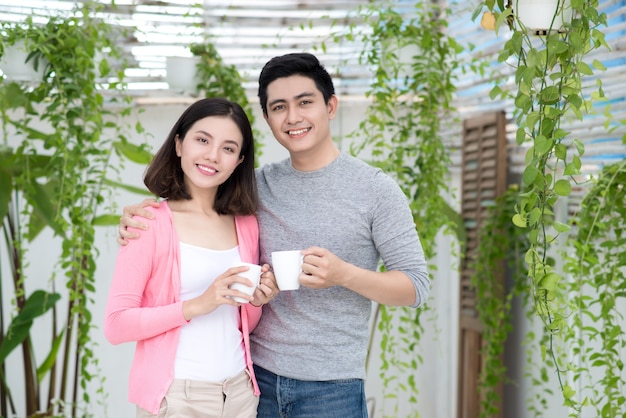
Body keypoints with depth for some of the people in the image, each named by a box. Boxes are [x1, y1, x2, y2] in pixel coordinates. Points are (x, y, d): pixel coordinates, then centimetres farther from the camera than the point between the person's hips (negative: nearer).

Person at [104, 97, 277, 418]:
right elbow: (116, 325, -14)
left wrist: (257, 302, -6)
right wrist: (197, 304, -21)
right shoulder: (150, 223, -9)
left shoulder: (246, 225, 5)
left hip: (239, 390, 5)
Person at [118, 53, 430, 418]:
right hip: (258, 375, 4)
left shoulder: (375, 189, -5)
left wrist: (344, 274, -23)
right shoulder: (258, 185, 6)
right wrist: (139, 214, -4)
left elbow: (417, 286, -6)